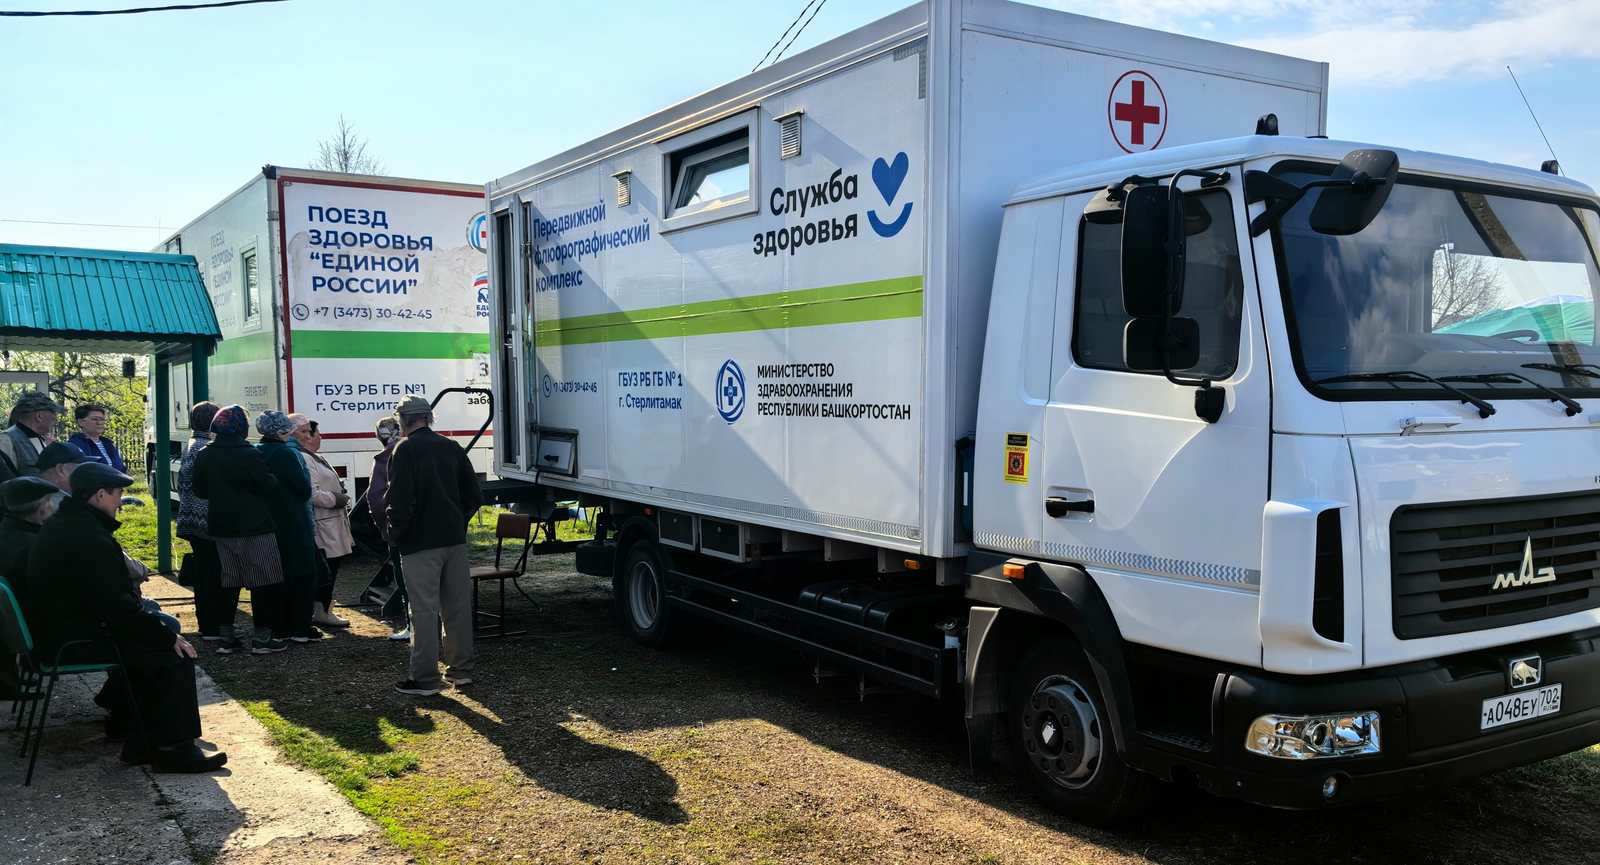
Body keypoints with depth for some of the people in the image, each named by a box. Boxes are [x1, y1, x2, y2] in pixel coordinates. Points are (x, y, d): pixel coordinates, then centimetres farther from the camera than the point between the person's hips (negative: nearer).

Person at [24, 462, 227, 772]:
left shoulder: (61, 525, 12)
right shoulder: (87, 535, -22)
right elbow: (117, 604, -24)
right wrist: (169, 637, -16)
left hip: (61, 630, 11)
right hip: (77, 640, -11)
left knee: (151, 640, 19)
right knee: (175, 655, -13)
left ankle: (142, 740, 17)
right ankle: (175, 748, -7)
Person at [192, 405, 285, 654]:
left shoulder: (204, 456, 3)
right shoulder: (249, 455, -15)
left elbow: (200, 491, 12)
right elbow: (270, 487, -12)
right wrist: (273, 479, 7)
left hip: (221, 528, 6)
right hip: (254, 528, -6)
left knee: (227, 580, 13)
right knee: (263, 580, 2)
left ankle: (225, 636, 15)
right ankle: (262, 637, 3)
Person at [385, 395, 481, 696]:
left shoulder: (404, 450, -10)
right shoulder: (452, 448, 7)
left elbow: (399, 500, -15)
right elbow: (473, 495, 8)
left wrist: (397, 535, -2)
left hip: (421, 542, -6)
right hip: (454, 538, 6)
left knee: (424, 610, -1)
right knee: (457, 605, 12)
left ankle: (424, 679, 3)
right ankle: (461, 669, 21)